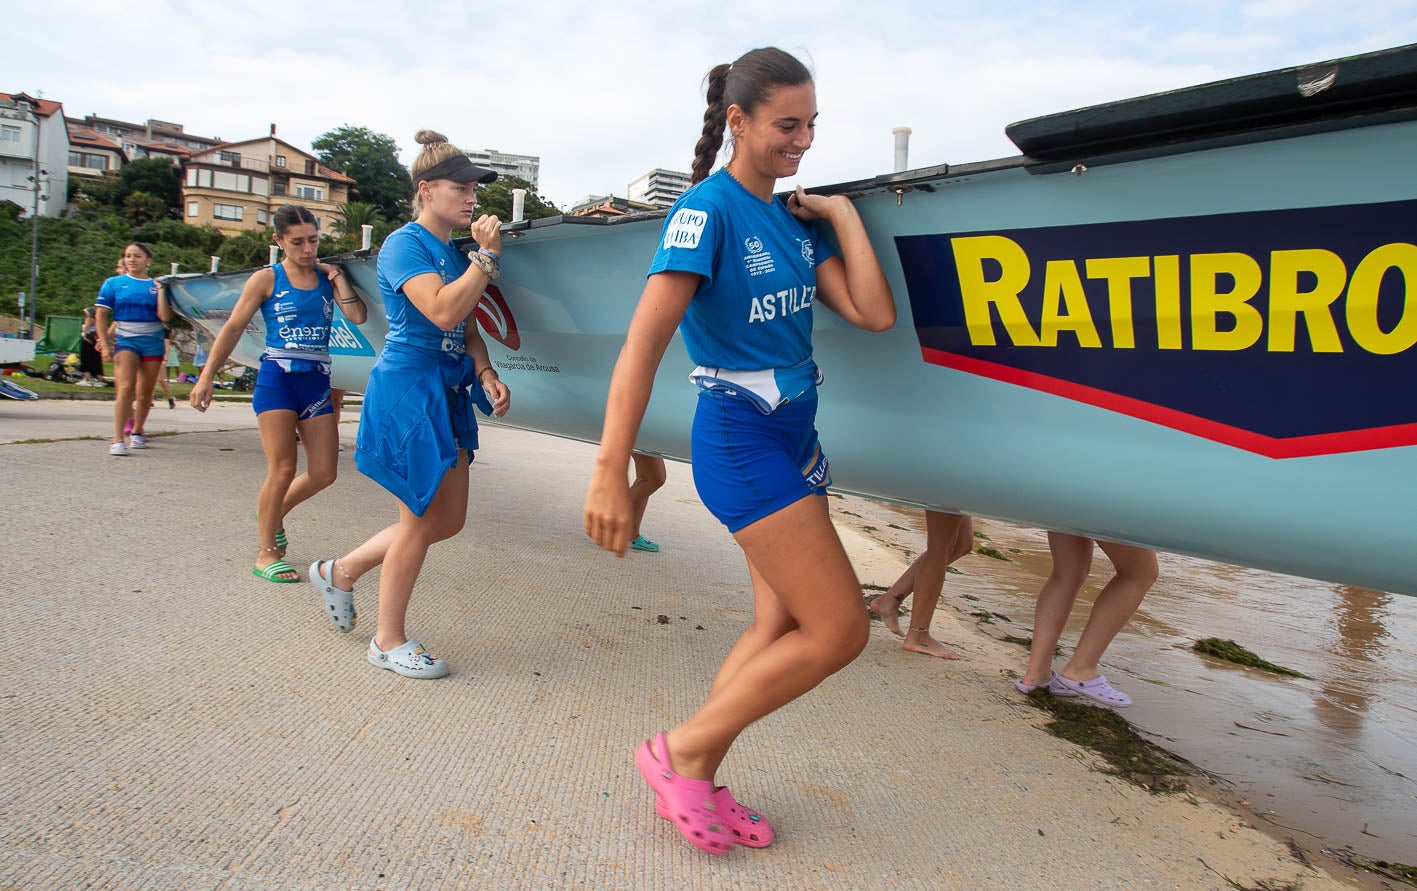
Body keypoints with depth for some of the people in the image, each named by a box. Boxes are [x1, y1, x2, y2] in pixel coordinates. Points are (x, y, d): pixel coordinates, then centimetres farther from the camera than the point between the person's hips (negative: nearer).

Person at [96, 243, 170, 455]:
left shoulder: (156, 285, 6)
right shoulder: (114, 283, 5)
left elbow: (165, 316, -7)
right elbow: (101, 316, 5)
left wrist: (160, 289, -7)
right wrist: (105, 344, -2)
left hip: (153, 342, 2)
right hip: (125, 340, -2)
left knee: (145, 392, 7)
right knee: (126, 387, -17)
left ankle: (137, 432, 27)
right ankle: (118, 439, -19)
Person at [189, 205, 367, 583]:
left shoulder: (326, 278, 11)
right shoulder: (266, 279, 2)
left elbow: (358, 316, -2)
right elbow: (233, 328, 2)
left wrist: (337, 276, 0)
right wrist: (206, 377, -2)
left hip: (317, 384, 4)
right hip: (276, 380, -4)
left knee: (324, 473, 3)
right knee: (282, 470, -6)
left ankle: (273, 514, 31)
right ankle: (266, 554, 8)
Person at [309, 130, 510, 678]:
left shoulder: (454, 255, 14)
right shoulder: (405, 244, -11)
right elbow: (442, 311, -25)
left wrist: (486, 375, 1)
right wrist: (487, 256, -18)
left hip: (446, 394, 9)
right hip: (407, 389, -9)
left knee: (449, 520, 12)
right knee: (421, 519, -1)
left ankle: (340, 572, 31)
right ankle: (389, 641, 17)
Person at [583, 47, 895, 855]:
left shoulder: (795, 220, 9)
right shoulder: (708, 208, -13)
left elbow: (874, 314, 1)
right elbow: (645, 341, -22)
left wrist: (842, 213, 1)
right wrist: (611, 472, -28)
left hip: (795, 437, 8)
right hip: (741, 440, -8)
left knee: (782, 626, 10)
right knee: (840, 629, -7)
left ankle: (696, 782, 23)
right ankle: (681, 753, 7)